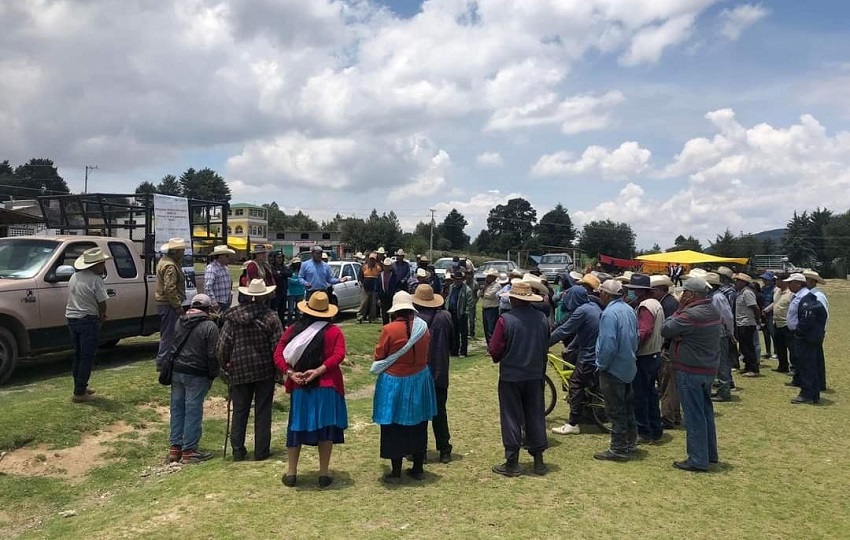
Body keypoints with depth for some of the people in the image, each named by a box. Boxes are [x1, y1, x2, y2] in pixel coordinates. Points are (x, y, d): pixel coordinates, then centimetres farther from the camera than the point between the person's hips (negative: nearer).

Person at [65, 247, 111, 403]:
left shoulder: (75, 277, 8)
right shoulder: (96, 280, -16)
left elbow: (74, 298, 13)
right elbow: (102, 304, -14)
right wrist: (101, 317, 8)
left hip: (71, 318, 8)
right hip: (87, 320, -8)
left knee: (78, 355, 19)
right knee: (87, 357, 0)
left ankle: (80, 387, 27)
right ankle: (79, 393, 1)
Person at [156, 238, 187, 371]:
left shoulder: (164, 261, 14)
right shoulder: (170, 266, -20)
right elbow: (170, 289, -25)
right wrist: (178, 305, -21)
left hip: (163, 302, 11)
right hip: (169, 304, -11)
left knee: (167, 333, 18)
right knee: (169, 334, -5)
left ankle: (162, 360, 27)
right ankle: (162, 362, 0)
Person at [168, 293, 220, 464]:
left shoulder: (179, 322, 8)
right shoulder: (210, 326, -12)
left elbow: (171, 346, 14)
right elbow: (213, 354, -12)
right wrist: (213, 375, -2)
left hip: (176, 371, 6)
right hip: (196, 374, -6)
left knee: (177, 409, 13)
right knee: (193, 411, 0)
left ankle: (174, 448, 19)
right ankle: (189, 450, 5)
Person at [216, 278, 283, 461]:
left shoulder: (233, 317, -3)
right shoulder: (271, 317, -8)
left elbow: (222, 346, -3)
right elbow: (278, 346, -10)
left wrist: (225, 364, 12)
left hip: (239, 371, 2)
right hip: (265, 371, -1)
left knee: (239, 411, 12)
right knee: (263, 412, 8)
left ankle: (238, 451, 16)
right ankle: (261, 451, 13)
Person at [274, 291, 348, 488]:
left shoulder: (293, 330, 3)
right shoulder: (334, 331, -4)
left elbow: (278, 354, -5)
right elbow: (339, 355, -18)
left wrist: (291, 373, -12)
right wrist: (318, 371, -21)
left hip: (299, 386, 2)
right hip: (327, 386, -2)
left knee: (296, 427, 14)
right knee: (326, 428, 7)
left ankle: (291, 473, 22)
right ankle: (323, 474, 12)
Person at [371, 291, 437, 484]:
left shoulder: (389, 330, -18)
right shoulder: (422, 327, -5)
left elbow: (379, 356, -7)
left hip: (394, 381, -4)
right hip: (419, 379, 5)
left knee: (394, 427, 7)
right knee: (418, 424, 16)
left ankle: (396, 472, 13)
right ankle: (418, 468, 26)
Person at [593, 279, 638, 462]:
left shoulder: (610, 313, -22)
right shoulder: (629, 310, 6)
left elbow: (608, 344, -25)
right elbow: (634, 338, 14)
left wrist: (602, 365, -12)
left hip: (613, 368, -9)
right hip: (629, 366, 9)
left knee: (616, 411, 0)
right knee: (627, 407, 19)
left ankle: (619, 449, 7)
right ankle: (630, 443, 29)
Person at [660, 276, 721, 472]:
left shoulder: (690, 314, -23)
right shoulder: (713, 311, 8)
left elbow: (665, 331, -17)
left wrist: (679, 309, -9)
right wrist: (683, 310, -1)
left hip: (690, 371, -9)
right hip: (709, 368, 9)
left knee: (693, 415, -2)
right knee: (706, 410, 19)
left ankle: (698, 460, 5)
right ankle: (710, 453, 31)